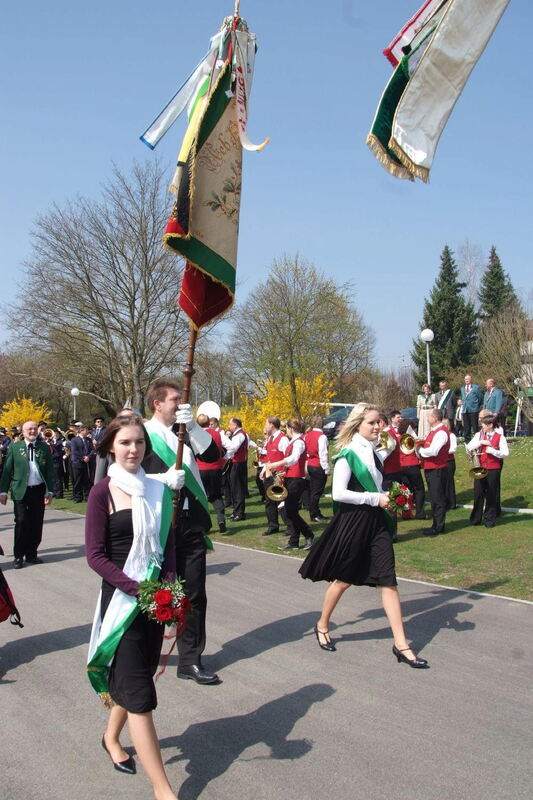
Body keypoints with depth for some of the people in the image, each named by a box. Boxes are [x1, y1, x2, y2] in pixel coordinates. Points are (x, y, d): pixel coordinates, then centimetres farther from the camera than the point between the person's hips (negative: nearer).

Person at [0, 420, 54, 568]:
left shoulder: (44, 448, 7)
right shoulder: (15, 447, 4)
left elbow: (50, 471, 7)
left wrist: (50, 491, -1)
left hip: (39, 491, 2)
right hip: (20, 491, -2)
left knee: (36, 524, 5)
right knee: (21, 523, -4)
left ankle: (31, 554, 17)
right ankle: (18, 556, 6)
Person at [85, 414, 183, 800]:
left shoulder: (157, 488, 4)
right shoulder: (103, 492, -10)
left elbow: (167, 542, 8)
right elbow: (96, 555, -11)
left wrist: (169, 585, -7)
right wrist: (135, 588, -20)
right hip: (121, 597, -5)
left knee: (134, 676, 18)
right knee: (139, 691, -4)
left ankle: (112, 736, 46)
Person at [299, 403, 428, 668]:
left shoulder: (376, 454, 11)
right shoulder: (348, 455, -12)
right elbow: (338, 493, -20)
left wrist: (389, 498, 4)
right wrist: (375, 499, -19)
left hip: (375, 522, 6)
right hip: (352, 521, -6)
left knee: (388, 581, 0)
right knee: (343, 579, 9)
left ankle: (400, 644, 3)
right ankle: (322, 626, 32)